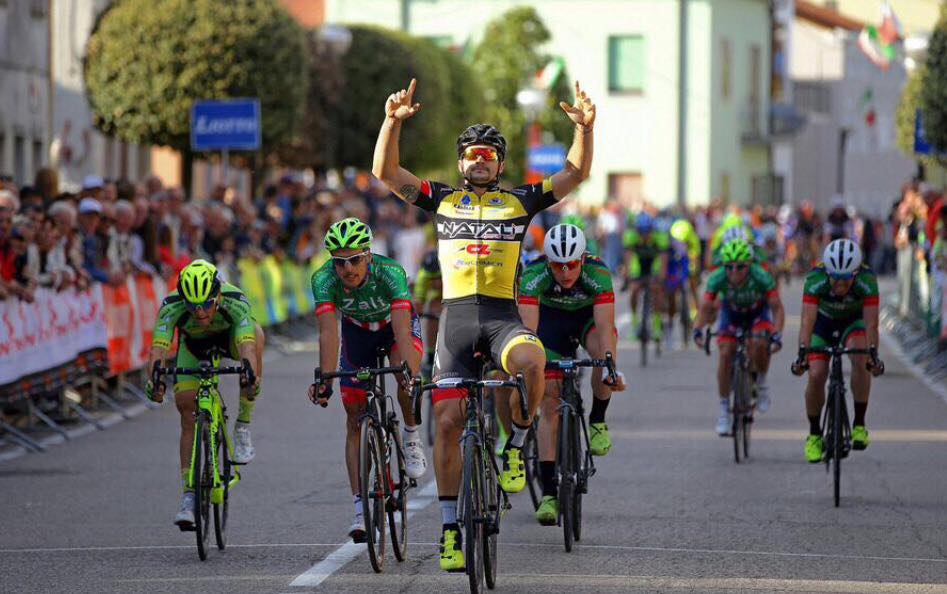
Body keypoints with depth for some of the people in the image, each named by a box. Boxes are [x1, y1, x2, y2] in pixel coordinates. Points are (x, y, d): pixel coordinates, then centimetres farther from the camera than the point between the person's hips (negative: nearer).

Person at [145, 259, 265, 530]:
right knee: (188, 415, -12)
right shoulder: (172, 307, -35)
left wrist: (250, 375, -70)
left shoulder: (235, 302, -39)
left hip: (229, 337, -1)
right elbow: (159, 347, -44)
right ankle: (189, 494, -3)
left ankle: (243, 428, -25)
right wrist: (155, 379, -64)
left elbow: (247, 345, -51)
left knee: (255, 332, -37)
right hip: (193, 345, 1)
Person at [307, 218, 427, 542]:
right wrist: (324, 381, -54)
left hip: (395, 324, -2)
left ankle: (412, 435, -5)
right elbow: (328, 332, -41)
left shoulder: (390, 273, -38)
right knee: (355, 418, -4)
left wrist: (410, 375, -61)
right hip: (357, 331, 2)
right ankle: (361, 508, 0)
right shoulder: (324, 280, -33)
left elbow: (402, 330, -48)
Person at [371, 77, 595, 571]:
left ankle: (515, 446, -11)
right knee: (448, 422, -4)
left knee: (532, 362, -36)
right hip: (456, 317, 1)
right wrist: (393, 121, -11)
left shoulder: (519, 201, 11)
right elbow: (385, 170, 3)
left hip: (503, 316, -1)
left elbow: (576, 173, 7)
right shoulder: (442, 201, 11)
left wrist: (585, 127, -9)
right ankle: (450, 527, 6)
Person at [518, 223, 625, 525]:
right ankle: (549, 493, -6)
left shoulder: (598, 273, -34)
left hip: (588, 315, 0)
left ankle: (597, 421, -10)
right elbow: (528, 327, -40)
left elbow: (605, 327, -42)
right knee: (550, 404, -9)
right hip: (551, 318, 0)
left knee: (604, 350, -36)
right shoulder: (534, 275, -33)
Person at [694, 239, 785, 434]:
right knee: (726, 354, -17)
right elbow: (705, 308, -29)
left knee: (759, 345, -29)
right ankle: (724, 409, -7)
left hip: (758, 314, -1)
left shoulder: (761, 277, -34)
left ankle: (761, 384, 1)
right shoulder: (717, 278, -30)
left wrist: (777, 334, -46)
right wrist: (698, 330, -48)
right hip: (731, 314, 1)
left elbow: (777, 308, -31)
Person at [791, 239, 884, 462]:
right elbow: (807, 320, -40)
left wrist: (873, 354, -47)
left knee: (860, 359, -30)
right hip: (823, 322, 0)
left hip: (853, 321, 0)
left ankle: (859, 425, -17)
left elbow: (871, 323, -36)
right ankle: (814, 435, 7)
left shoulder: (867, 280, -33)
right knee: (816, 375, -15)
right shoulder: (815, 280, -34)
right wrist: (802, 353, -51)